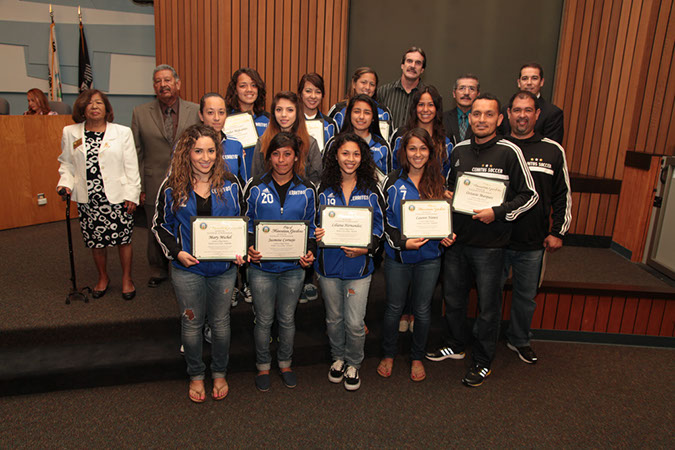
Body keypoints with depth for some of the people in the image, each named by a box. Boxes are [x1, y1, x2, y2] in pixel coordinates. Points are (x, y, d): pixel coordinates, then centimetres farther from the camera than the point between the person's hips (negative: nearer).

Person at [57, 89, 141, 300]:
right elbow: (66, 163, 15)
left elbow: (131, 167, -1)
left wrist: (132, 195, -6)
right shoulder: (70, 133, 8)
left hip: (117, 197, -2)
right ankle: (103, 277, 31)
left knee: (123, 240, 3)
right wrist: (66, 182, -3)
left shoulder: (122, 132, 1)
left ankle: (127, 278, 23)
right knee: (96, 242, 9)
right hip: (88, 199, 2)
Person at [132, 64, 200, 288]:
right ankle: (158, 271, 35)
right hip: (155, 185, 1)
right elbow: (137, 153, 3)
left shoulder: (196, 111, 0)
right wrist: (138, 187, 0)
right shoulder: (140, 113, 3)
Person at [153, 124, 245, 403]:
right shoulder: (173, 187, -5)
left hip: (223, 267, 1)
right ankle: (196, 375, 35)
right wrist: (176, 252, -12)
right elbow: (160, 224, 3)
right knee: (192, 323, 13)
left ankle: (219, 373, 37)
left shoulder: (230, 183, -2)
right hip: (188, 268, -1)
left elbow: (241, 220, 8)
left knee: (220, 322, 15)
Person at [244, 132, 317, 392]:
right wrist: (249, 248, -13)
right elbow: (247, 223, 3)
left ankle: (285, 363, 37)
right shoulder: (256, 187, -2)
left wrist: (310, 253, -8)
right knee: (264, 320, 10)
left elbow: (311, 227, 7)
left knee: (287, 319, 15)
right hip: (262, 265, -1)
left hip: (293, 266, 1)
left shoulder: (306, 190, 1)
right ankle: (263, 366, 32)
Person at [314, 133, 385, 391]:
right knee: (334, 318, 16)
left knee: (355, 323, 1)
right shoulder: (324, 190, 2)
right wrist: (316, 235, -14)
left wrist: (367, 247, -14)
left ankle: (353, 364, 28)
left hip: (359, 264, -1)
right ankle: (338, 358, 40)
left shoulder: (370, 190, 0)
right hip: (329, 263, 2)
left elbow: (379, 225, 2)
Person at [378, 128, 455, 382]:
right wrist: (402, 242, -17)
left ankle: (417, 357, 32)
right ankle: (388, 355, 32)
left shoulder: (438, 183, 4)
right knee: (394, 308, 10)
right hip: (398, 256, -1)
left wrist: (446, 237, -7)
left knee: (422, 309, 12)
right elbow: (385, 220, -4)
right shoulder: (393, 182, -2)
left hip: (429, 257, 1)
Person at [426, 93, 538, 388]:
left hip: (490, 245, -4)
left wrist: (497, 212, -18)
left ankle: (483, 362, 27)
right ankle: (455, 345, 41)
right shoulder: (459, 151, 6)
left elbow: (530, 195, -6)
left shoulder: (509, 152, -9)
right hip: (456, 239, 5)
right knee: (453, 297, 18)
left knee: (488, 306, 8)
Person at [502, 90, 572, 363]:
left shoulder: (553, 151, 3)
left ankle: (519, 340, 37)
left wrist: (558, 232, 3)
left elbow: (563, 195, 8)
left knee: (526, 295, 16)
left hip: (533, 243, 1)